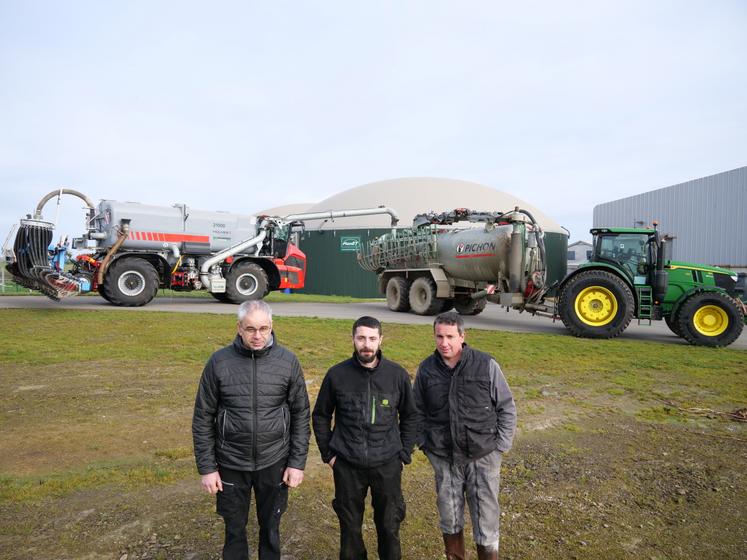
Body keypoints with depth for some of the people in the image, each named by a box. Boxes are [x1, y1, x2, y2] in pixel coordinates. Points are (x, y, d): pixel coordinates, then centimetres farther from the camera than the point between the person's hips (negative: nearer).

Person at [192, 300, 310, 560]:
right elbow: (203, 418, -4)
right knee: (234, 529, 18)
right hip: (231, 464, 0)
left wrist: (297, 462, -3)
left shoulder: (288, 361, -9)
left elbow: (301, 415, -2)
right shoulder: (219, 362, -10)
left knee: (270, 528, 18)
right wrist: (207, 467, -4)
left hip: (274, 463, 0)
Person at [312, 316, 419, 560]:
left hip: (387, 465, 0)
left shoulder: (398, 374, -6)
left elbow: (410, 416, 5)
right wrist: (328, 453, 1)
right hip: (347, 466, 0)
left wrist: (404, 454, 2)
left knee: (389, 526, 15)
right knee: (350, 526, 16)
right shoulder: (337, 374, -7)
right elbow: (320, 416, 4)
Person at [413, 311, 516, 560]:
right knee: (449, 517, 16)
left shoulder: (486, 365, -9)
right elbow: (417, 410, 11)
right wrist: (425, 443, 4)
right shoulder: (426, 369, -1)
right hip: (443, 458, 3)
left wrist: (500, 447, -5)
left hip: (482, 456, -2)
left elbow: (507, 408, -1)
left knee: (486, 518, 4)